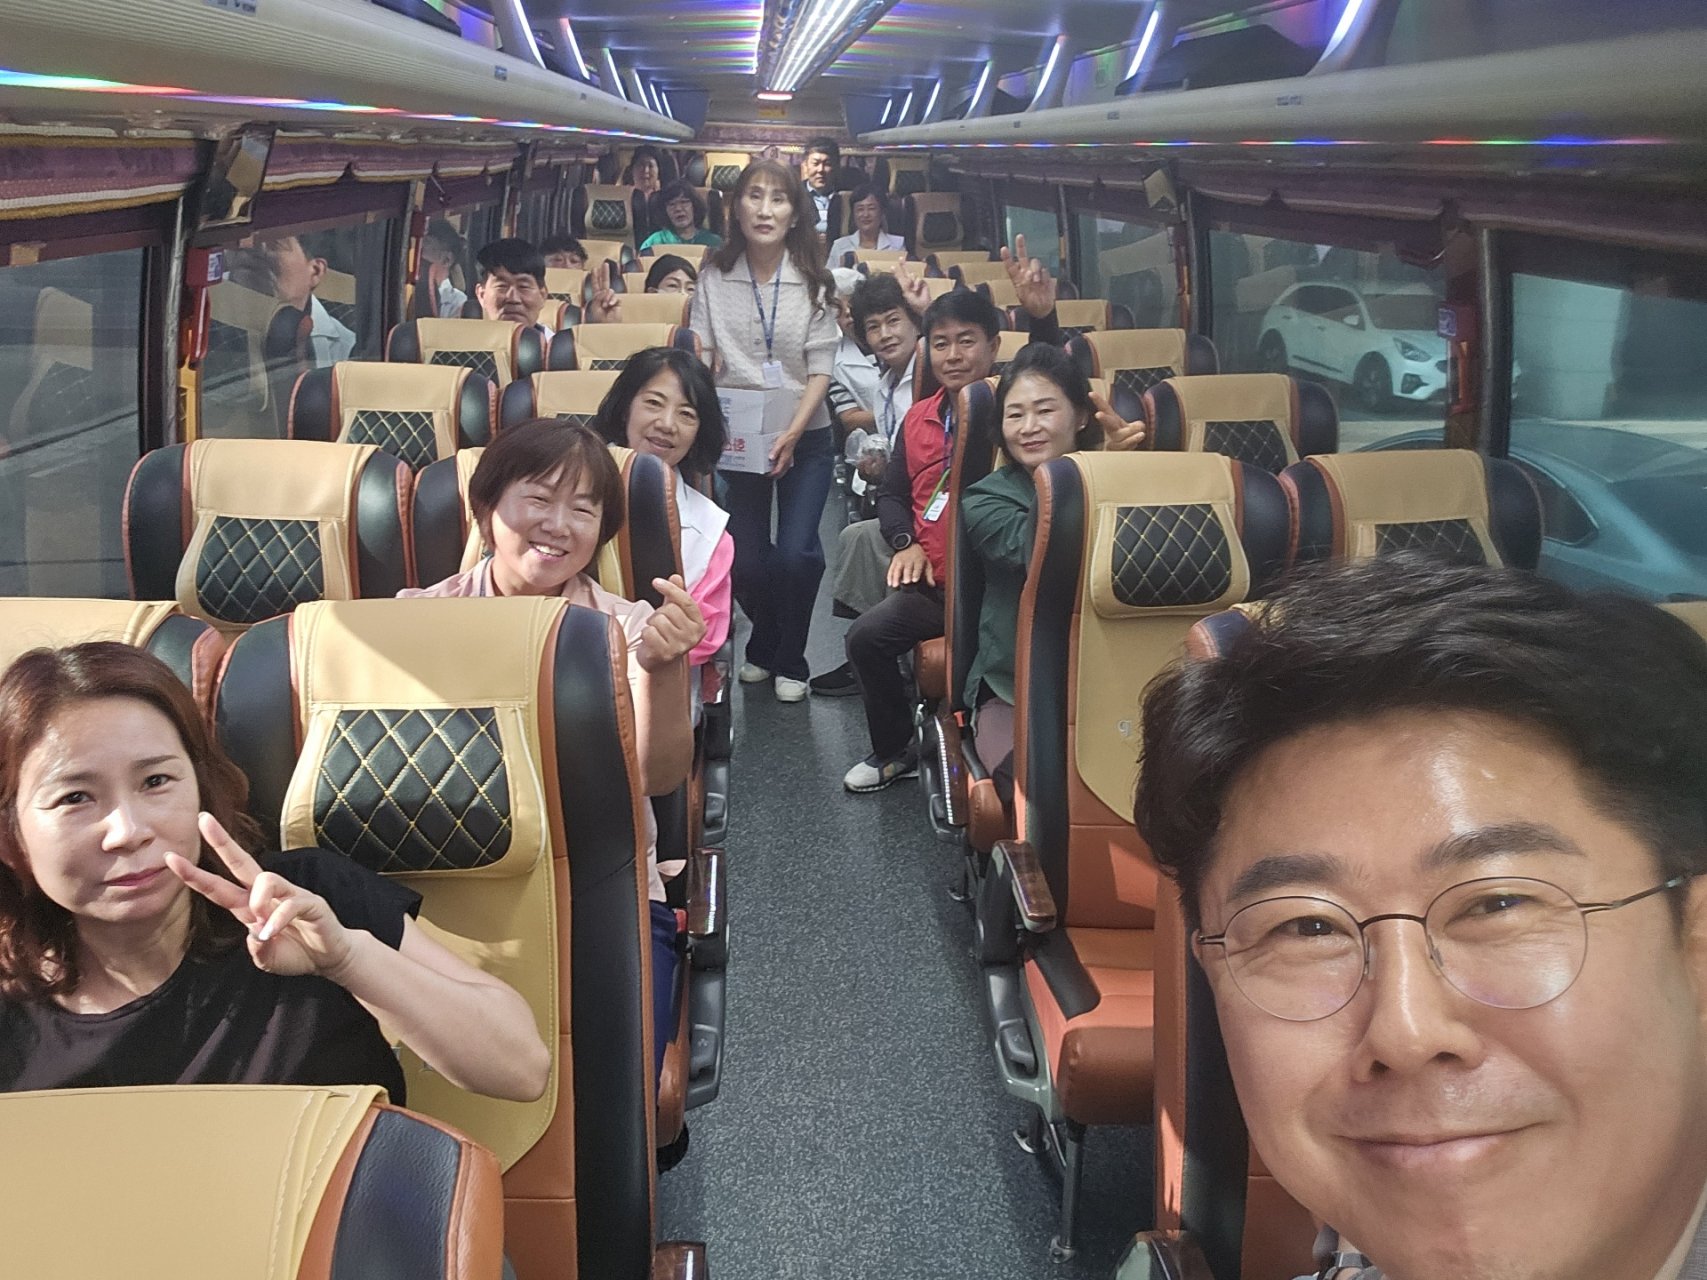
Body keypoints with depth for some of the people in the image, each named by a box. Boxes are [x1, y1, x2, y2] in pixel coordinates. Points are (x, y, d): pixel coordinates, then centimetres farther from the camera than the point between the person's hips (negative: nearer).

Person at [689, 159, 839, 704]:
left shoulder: (813, 282, -6)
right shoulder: (715, 276, -3)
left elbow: (820, 372, -7)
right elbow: (698, 357, -2)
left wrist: (792, 434, -19)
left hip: (804, 439, -1)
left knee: (796, 553, -13)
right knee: (745, 560, 0)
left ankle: (789, 661, 12)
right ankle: (763, 647, 31)